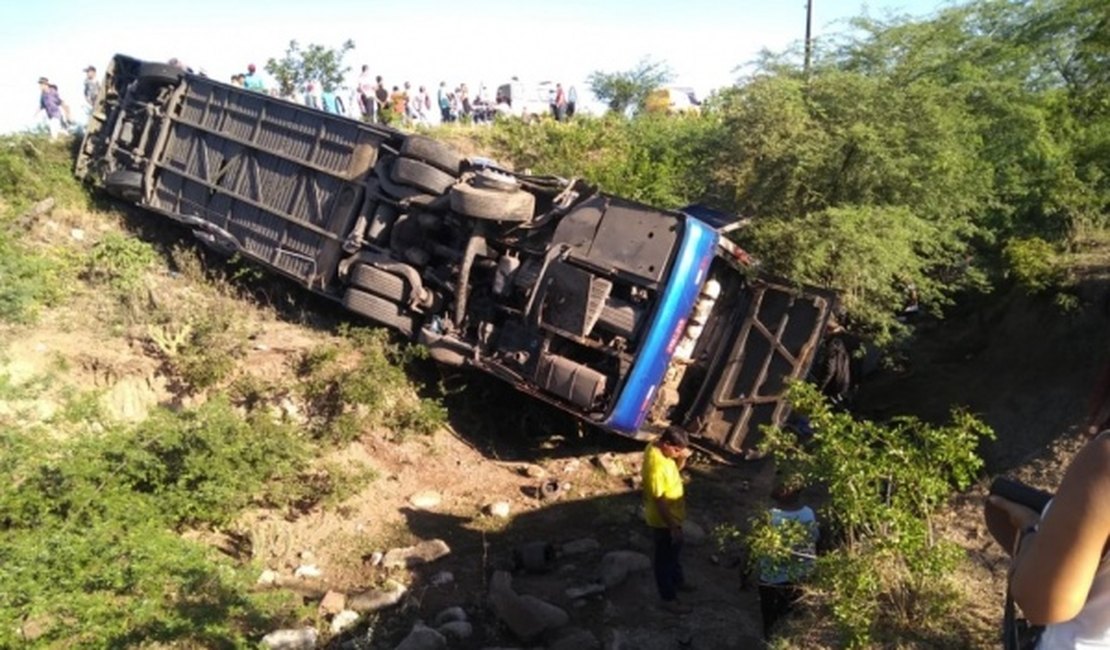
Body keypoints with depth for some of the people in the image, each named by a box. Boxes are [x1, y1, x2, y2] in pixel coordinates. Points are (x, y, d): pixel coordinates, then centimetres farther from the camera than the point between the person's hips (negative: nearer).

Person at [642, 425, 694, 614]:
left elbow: (676, 468, 9)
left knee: (675, 551, 29)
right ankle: (669, 598, 29)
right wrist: (673, 526, -21)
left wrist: (682, 457, -14)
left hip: (672, 515, 9)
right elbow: (659, 500, -28)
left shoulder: (659, 446, -8)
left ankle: (678, 581, 52)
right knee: (665, 557, 11)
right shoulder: (656, 465, -35)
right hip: (663, 520, -9)